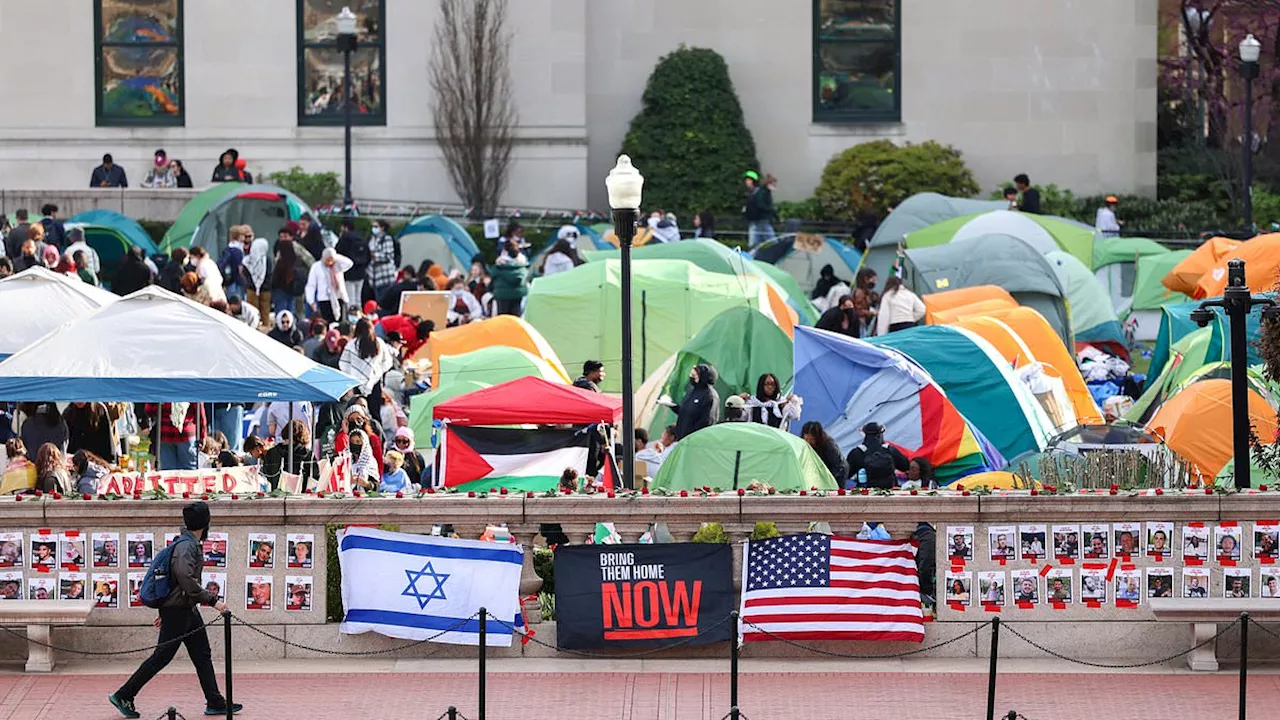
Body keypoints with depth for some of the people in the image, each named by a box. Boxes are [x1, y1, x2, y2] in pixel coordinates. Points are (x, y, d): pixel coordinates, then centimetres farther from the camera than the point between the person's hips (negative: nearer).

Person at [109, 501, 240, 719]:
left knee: (202, 656, 10)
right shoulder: (186, 546, -19)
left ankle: (215, 703, 14)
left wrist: (165, 612, 25)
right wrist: (212, 600, -28)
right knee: (162, 657, -4)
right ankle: (123, 696, 4)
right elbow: (186, 579, -31)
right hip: (177, 611, -10)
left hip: (188, 609, 10)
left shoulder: (192, 544, 13)